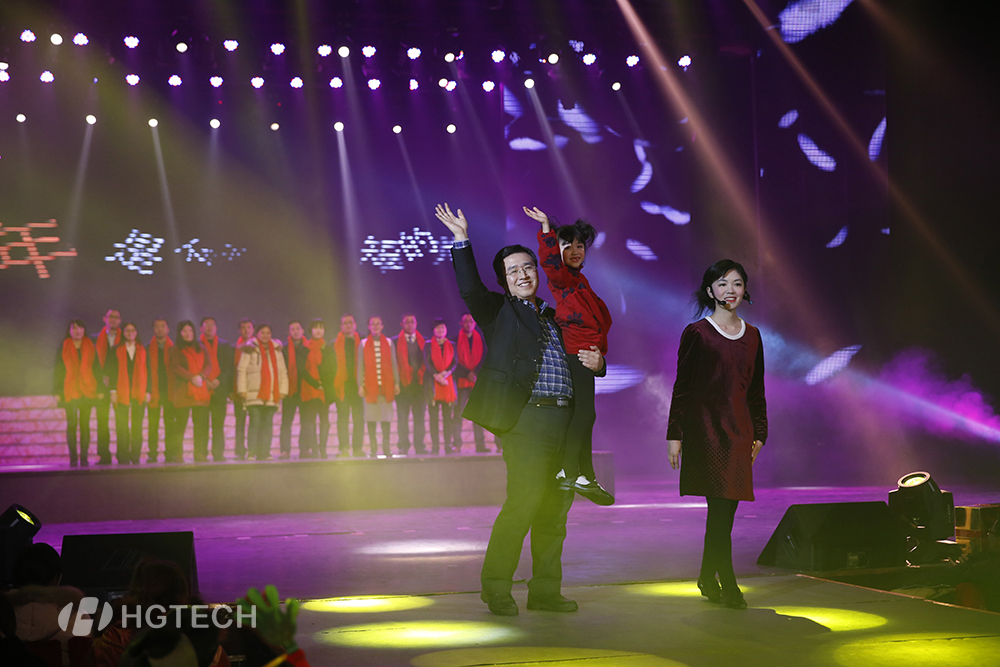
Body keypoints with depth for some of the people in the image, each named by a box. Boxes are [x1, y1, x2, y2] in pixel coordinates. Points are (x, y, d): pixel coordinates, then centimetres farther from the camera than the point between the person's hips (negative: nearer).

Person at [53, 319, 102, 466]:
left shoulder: (91, 348, 9)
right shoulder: (63, 348, 6)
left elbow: (97, 369, 10)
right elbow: (58, 371, 6)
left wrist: (100, 389, 3)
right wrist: (57, 392, -1)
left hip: (88, 392, 1)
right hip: (70, 392, -1)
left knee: (85, 424, 1)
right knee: (71, 424, -6)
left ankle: (84, 457, 4)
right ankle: (73, 458, -2)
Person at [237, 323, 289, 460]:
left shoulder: (276, 350, 15)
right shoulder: (250, 349, 4)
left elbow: (283, 371, 17)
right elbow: (241, 370, 1)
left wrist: (283, 391, 9)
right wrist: (242, 390, -6)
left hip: (272, 395, 4)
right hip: (254, 395, -4)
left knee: (267, 424, 2)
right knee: (255, 423, -7)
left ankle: (264, 453, 4)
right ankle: (252, 453, -5)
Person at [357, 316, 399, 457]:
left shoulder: (388, 342, 9)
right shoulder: (363, 344, 5)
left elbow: (393, 364, 9)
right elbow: (360, 366, 3)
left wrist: (396, 383, 3)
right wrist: (360, 385, -4)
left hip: (386, 385, 1)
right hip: (370, 386, -1)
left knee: (386, 416, -1)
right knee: (371, 416, -2)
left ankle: (386, 447, 4)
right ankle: (373, 448, 3)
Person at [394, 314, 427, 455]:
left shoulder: (423, 341, 12)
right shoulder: (395, 341, 4)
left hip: (419, 383, 2)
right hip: (403, 384, -2)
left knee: (420, 415, 1)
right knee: (402, 416, -2)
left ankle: (419, 446, 4)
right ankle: (403, 446, 1)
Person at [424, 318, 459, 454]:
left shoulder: (451, 345, 14)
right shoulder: (428, 345, 8)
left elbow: (455, 362, 5)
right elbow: (427, 362, -1)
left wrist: (444, 373, -11)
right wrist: (437, 376, -13)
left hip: (448, 380, 2)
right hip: (432, 381, -2)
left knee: (448, 416, -3)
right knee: (433, 416, -4)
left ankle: (449, 445, -2)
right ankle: (434, 446, -5)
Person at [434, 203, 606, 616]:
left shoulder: (553, 318, 22)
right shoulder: (499, 311, 6)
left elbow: (571, 363, 28)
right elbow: (470, 289, -12)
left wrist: (596, 364, 7)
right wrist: (462, 241, -19)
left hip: (564, 422, 6)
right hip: (526, 419, -6)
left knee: (554, 509, 9)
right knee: (522, 502, -12)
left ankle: (545, 591, 18)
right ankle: (496, 588, -1)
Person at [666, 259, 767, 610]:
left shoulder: (752, 336, 13)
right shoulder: (696, 334, -1)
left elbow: (756, 390, 17)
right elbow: (682, 387, -1)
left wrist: (758, 433, 13)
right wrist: (674, 435, -5)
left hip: (738, 429, 5)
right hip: (705, 427, -5)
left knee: (726, 508, 6)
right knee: (720, 505, -11)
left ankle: (708, 578, 21)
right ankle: (728, 584, -8)